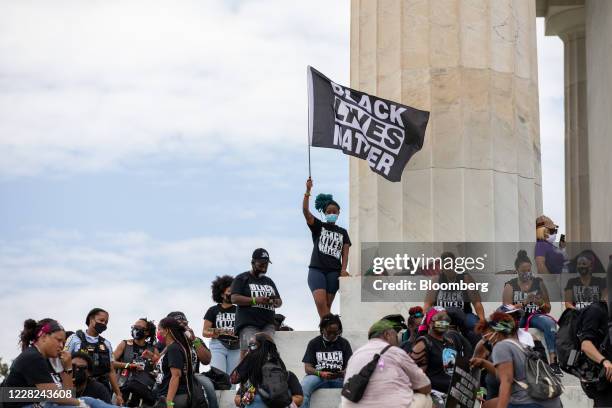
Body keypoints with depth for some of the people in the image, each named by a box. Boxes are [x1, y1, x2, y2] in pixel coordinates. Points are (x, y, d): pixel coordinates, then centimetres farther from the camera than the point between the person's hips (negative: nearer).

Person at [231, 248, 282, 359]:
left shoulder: (269, 281, 27)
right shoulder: (242, 279, 9)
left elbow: (280, 301, 28)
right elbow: (234, 299, -4)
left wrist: (276, 302, 2)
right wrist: (255, 300, -14)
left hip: (267, 325, 5)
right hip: (248, 325, -5)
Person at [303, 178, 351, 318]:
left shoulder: (342, 232, 17)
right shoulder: (318, 226, 11)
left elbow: (345, 252, 8)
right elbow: (305, 211, -4)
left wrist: (343, 269, -9)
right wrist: (308, 191, -15)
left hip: (334, 271, 2)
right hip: (317, 269, -2)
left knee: (327, 305, -1)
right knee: (320, 302, -21)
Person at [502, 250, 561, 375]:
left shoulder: (539, 283, 13)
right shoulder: (510, 285, 8)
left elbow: (548, 309, 14)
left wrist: (541, 304, -9)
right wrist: (524, 302, -16)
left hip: (535, 316, 1)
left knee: (550, 322, -33)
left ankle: (553, 362, -42)